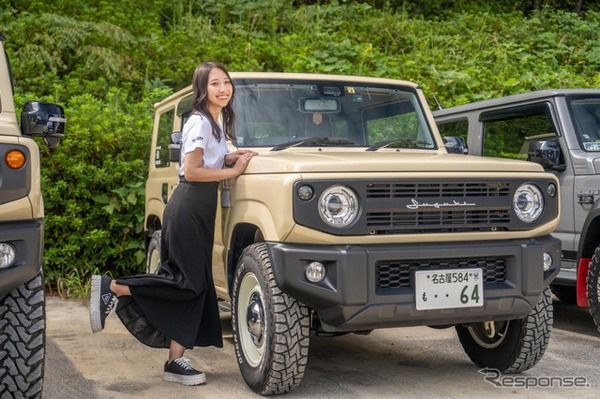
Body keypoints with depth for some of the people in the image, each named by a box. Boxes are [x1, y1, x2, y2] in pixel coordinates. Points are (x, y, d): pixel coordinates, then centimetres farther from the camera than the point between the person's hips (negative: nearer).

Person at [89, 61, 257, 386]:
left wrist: (230, 158, 7)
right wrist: (234, 171, -12)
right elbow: (191, 172, -18)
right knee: (189, 282, -12)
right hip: (189, 208, -9)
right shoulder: (199, 122, -11)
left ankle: (176, 362, 6)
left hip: (202, 208, 9)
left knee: (197, 284, 4)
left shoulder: (219, 121, 17)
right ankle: (112, 288, -6)